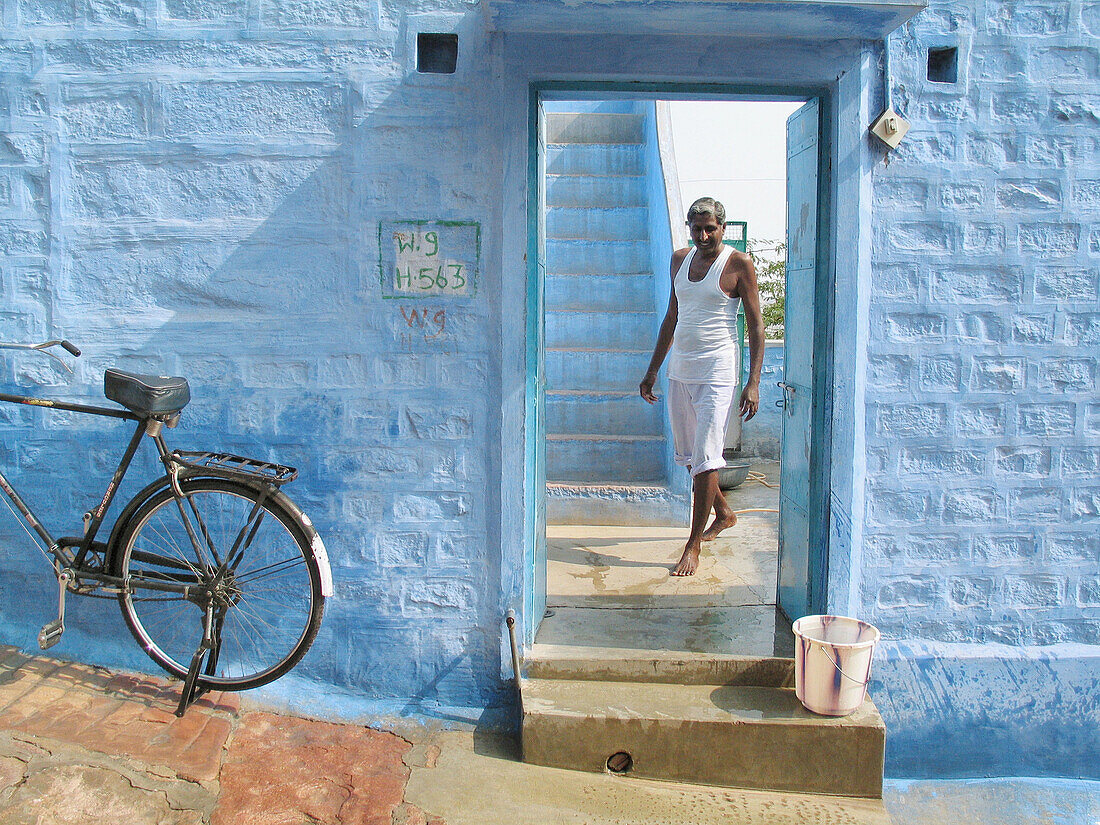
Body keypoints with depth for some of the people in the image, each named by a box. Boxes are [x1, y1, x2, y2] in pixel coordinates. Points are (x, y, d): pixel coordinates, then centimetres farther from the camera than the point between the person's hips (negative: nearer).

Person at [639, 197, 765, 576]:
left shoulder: (738, 264, -5)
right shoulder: (680, 259, 12)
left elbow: (755, 326, -6)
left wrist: (753, 383, -13)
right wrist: (653, 370, 20)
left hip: (717, 370, -6)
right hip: (680, 368, 7)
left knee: (705, 458, -9)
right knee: (687, 454, 15)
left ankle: (693, 545, 0)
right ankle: (724, 513, 37)